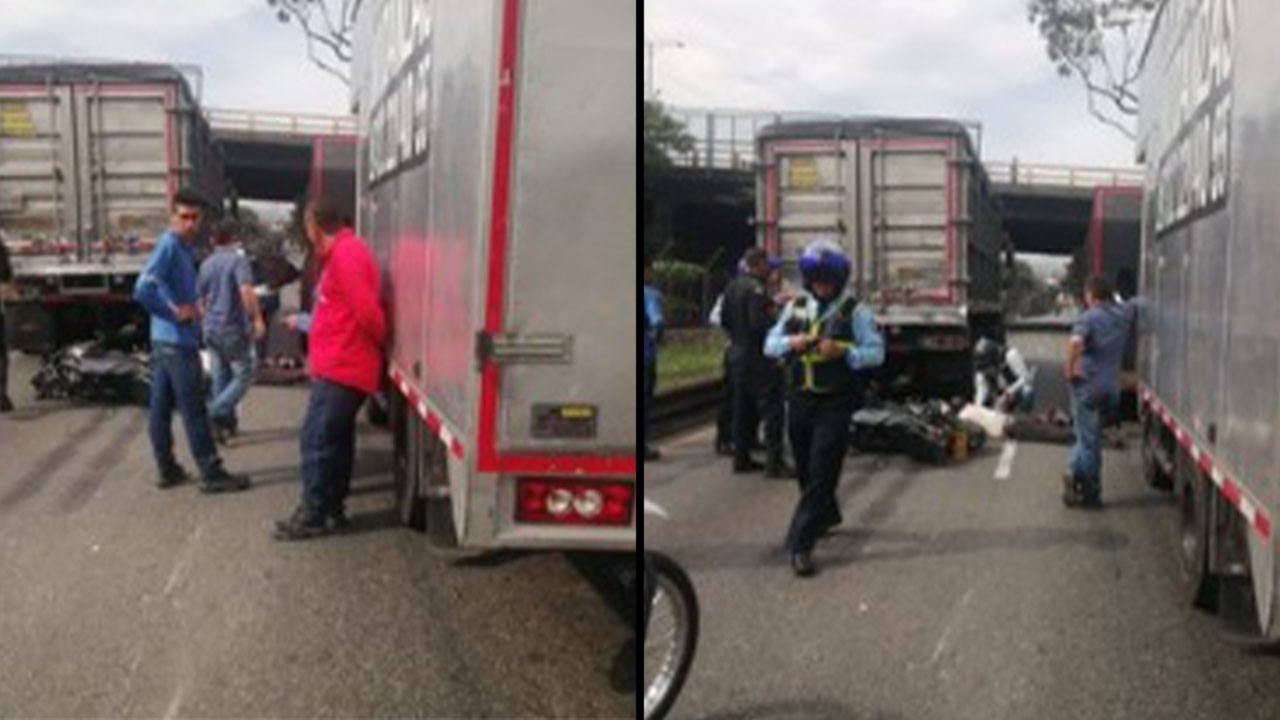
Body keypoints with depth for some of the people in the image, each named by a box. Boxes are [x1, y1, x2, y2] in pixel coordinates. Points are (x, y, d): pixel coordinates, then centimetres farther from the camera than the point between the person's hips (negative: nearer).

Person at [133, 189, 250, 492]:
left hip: (164, 341, 9)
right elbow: (143, 289, -27)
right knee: (193, 410, -4)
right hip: (177, 342, -9)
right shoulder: (169, 245, -17)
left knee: (161, 407, 12)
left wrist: (190, 308, 6)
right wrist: (175, 312, -18)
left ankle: (167, 468, 20)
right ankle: (212, 473, 1)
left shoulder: (184, 247, 12)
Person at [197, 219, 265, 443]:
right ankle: (217, 411, -12)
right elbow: (246, 291, -25)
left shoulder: (206, 264, 9)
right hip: (234, 328, -7)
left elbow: (200, 300, 18)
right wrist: (257, 319, -21)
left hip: (212, 330, 7)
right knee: (245, 374, 4)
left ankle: (226, 422, 20)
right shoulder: (238, 259, -11)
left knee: (221, 377, 15)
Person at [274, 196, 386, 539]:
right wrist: (302, 321, 38)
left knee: (317, 440, -7)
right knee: (336, 439, 14)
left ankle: (313, 516, -1)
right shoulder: (340, 253, 19)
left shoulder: (346, 253, -16)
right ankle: (332, 508, 21)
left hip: (341, 369, -11)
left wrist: (381, 343, -7)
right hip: (339, 366, 11)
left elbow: (366, 310, -21)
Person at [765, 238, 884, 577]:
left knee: (821, 473, -11)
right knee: (805, 469, 16)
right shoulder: (796, 306, 8)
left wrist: (843, 351, -22)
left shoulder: (854, 311, -4)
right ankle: (826, 516, 43)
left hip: (835, 403, -5)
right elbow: (770, 344, 10)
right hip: (800, 399, 5)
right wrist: (791, 343, -11)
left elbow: (876, 352, -5)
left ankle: (800, 544, -12)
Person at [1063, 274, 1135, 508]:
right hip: (1112, 386, 4)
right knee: (1091, 437, 13)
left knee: (1088, 439, 3)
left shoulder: (1089, 318, -12)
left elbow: (1075, 342, -30)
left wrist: (1070, 370, -18)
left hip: (1087, 385, -4)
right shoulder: (1125, 314, 6)